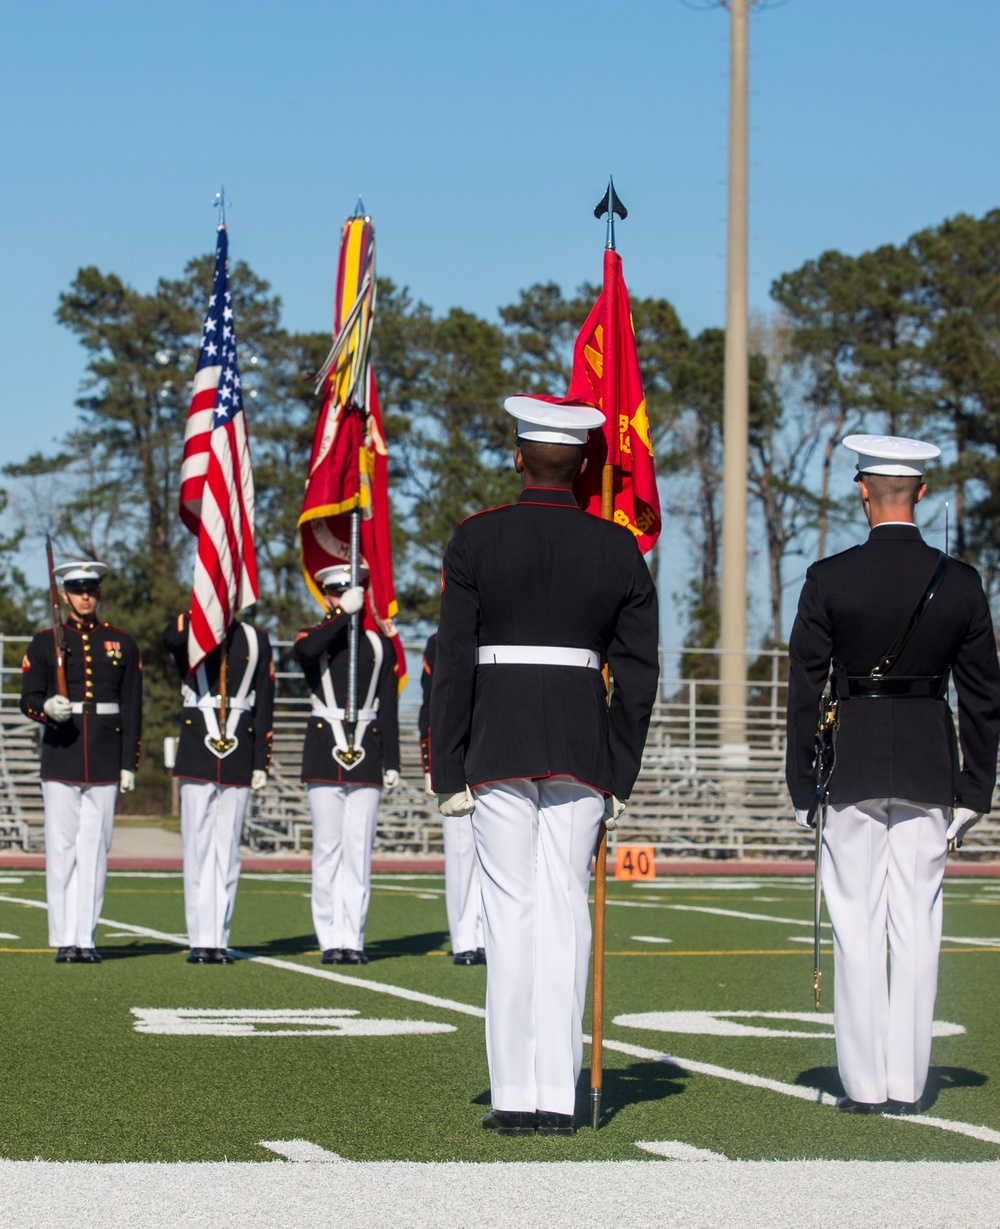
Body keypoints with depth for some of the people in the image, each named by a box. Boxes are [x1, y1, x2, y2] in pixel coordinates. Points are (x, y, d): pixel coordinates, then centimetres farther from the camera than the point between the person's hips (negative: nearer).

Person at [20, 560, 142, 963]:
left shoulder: (121, 643, 9)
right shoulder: (45, 642, 5)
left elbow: (132, 709, 8)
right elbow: (28, 699, 2)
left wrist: (129, 764, 3)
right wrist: (48, 709, -21)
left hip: (105, 762, 1)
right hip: (60, 759, -1)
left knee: (94, 850, 0)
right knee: (61, 850, -2)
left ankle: (85, 939, 3)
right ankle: (64, 940, 2)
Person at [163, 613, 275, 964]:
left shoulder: (256, 640, 9)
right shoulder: (188, 632, 4)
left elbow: (264, 705, 8)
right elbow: (171, 638, -24)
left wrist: (262, 763, 3)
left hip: (238, 758, 1)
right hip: (197, 756, -1)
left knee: (228, 849, 3)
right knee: (198, 846, -1)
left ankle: (220, 940, 7)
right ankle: (200, 941, 1)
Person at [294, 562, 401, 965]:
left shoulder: (379, 645, 11)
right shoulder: (315, 638, 7)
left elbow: (388, 709, 10)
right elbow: (306, 650, -21)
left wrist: (391, 763, 4)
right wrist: (345, 613, -19)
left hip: (365, 756, 1)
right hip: (324, 754, -1)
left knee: (359, 848, -2)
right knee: (327, 848, -1)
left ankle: (353, 939, 0)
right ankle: (331, 939, 2)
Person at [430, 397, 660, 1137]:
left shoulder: (476, 540, -2)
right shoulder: (618, 549, 4)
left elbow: (454, 661, -4)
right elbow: (639, 673, 5)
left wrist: (449, 772, 1)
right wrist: (620, 777, 11)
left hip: (498, 746, -2)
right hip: (583, 752, 2)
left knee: (512, 913, 0)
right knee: (566, 913, 3)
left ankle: (516, 1097, -1)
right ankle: (559, 1096, 1)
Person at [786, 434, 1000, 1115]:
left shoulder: (829, 580, -6)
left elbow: (805, 688, -3)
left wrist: (802, 785, 4)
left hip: (851, 767, -2)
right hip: (929, 769, 2)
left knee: (857, 926, 2)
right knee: (917, 924, 4)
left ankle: (865, 1084, 2)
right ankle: (906, 1083, 5)